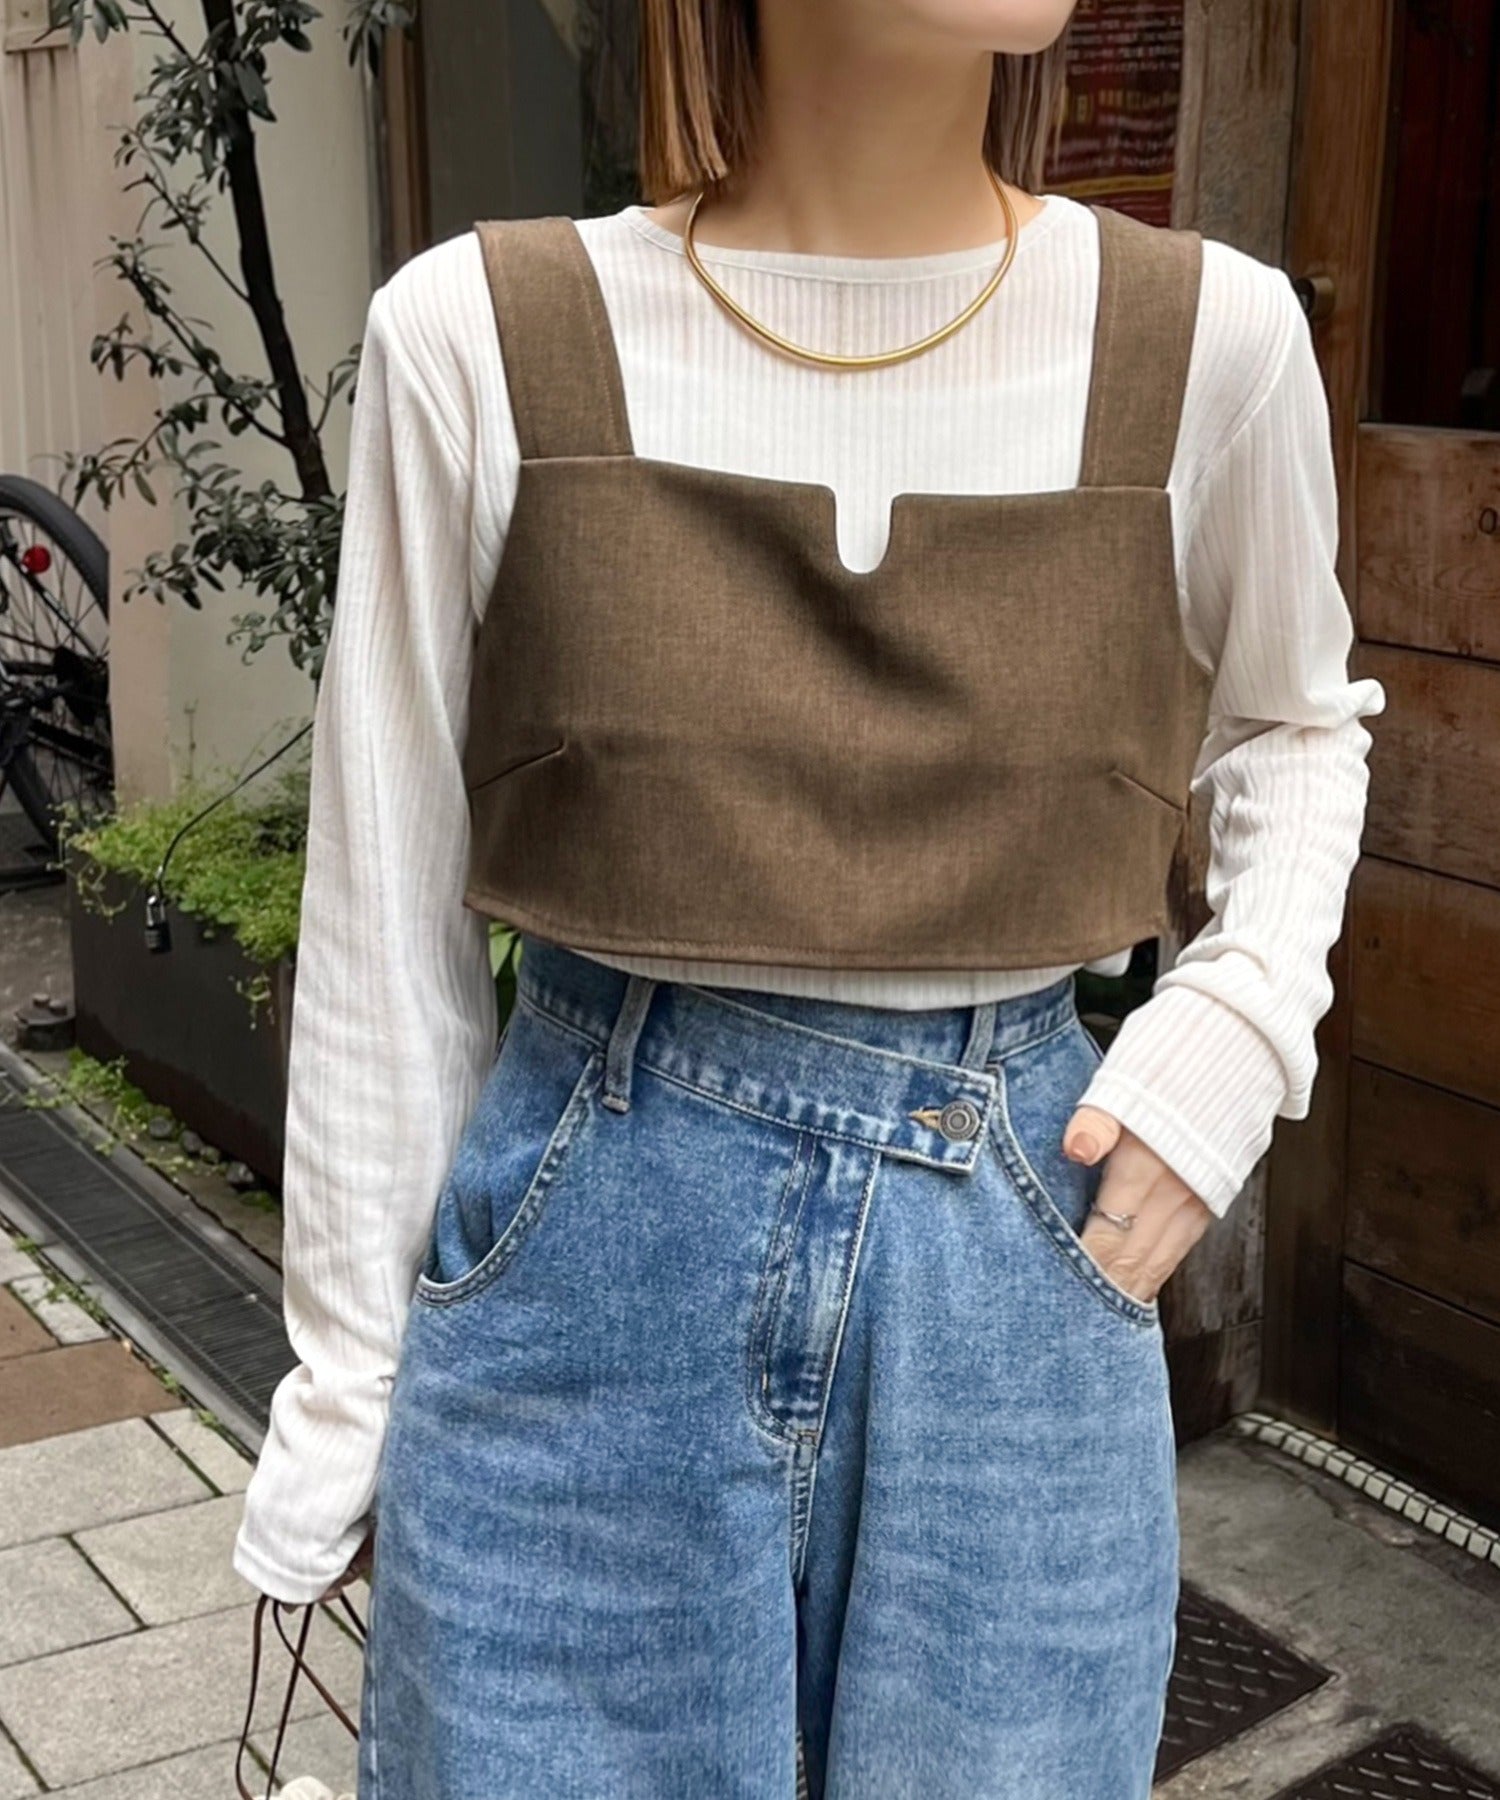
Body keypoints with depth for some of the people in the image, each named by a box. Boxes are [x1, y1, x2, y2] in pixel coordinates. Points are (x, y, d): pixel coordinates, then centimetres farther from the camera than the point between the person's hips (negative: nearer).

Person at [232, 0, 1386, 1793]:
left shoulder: (1213, 339, -6)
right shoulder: (477, 336, -9)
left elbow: (1295, 723, 15)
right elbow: (388, 929, -2)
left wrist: (1244, 1022, -3)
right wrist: (350, 1401, 4)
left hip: (1021, 1261, 2)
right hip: (580, 1264, -1)